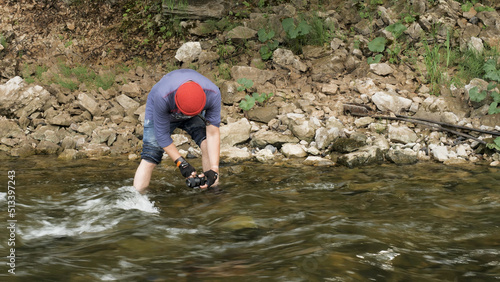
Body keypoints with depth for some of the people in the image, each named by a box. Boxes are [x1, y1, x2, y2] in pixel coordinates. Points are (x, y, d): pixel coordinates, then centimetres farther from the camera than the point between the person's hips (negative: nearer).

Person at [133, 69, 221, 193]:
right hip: (160, 113, -2)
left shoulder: (213, 93, -37)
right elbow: (162, 135, -30)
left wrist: (214, 169, -36)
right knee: (150, 155, -15)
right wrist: (181, 162, -31)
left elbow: (213, 133, -29)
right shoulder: (162, 96, -43)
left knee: (209, 146, -21)